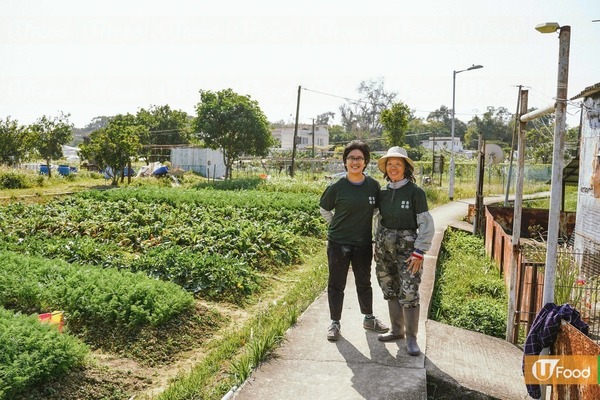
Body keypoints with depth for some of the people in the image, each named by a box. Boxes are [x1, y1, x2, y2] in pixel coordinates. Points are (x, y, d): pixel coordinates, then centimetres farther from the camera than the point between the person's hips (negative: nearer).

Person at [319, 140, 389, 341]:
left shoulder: (373, 185, -3)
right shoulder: (337, 186, -11)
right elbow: (324, 209, 5)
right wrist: (337, 225, 2)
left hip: (363, 243, 3)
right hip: (338, 243, -3)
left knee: (364, 282, 19)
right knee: (336, 284, 8)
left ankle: (369, 319, 36)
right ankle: (335, 322, 23)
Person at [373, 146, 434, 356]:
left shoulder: (415, 192, -9)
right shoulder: (383, 192, 6)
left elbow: (426, 225, -9)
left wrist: (419, 252, -13)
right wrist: (378, 245, 14)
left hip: (407, 247, -5)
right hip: (385, 247, 5)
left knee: (409, 292, -7)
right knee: (391, 290, 13)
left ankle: (411, 338, 7)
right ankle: (397, 330, 28)